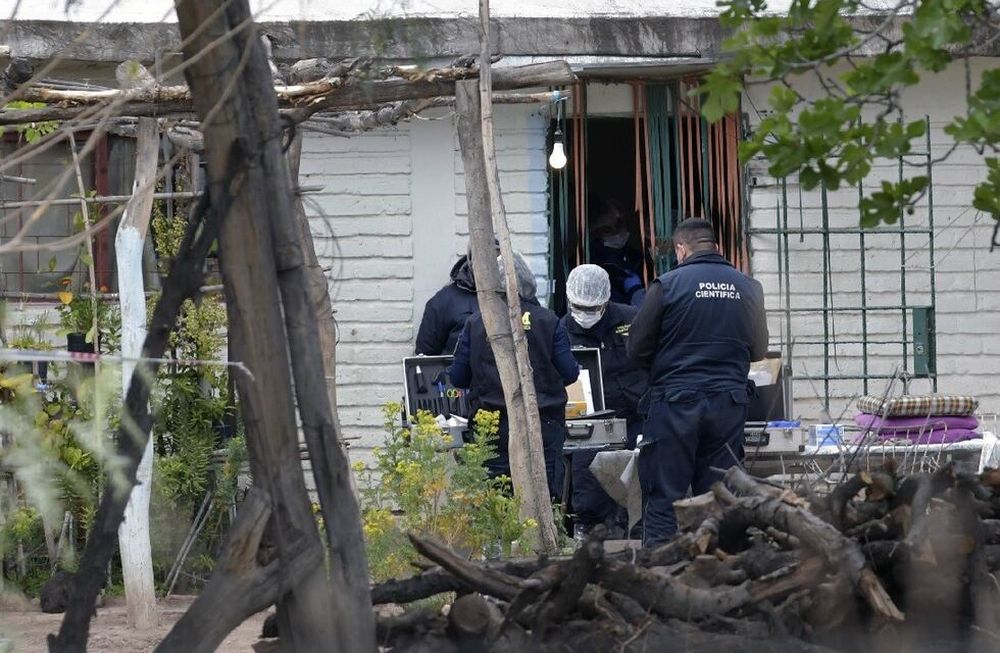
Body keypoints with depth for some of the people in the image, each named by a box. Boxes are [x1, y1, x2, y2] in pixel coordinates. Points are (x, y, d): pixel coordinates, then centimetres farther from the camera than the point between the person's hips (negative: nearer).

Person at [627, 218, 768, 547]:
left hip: (675, 400, -3)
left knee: (663, 499, 0)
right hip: (729, 404, 3)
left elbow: (638, 349, 0)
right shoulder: (748, 288, 5)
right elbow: (759, 349, 15)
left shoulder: (667, 285, -5)